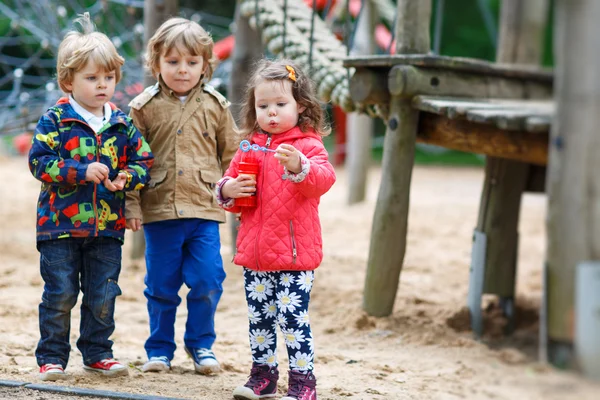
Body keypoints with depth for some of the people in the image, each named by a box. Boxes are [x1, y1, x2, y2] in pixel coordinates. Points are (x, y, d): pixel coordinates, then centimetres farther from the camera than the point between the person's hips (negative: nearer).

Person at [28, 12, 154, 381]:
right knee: (60, 295, 1)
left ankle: (98, 353, 23)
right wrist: (81, 171, -20)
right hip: (61, 224, -3)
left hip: (107, 226, 3)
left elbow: (145, 161, 10)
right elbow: (40, 161, -12)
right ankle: (52, 356, 12)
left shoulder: (122, 124, 6)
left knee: (103, 295, 9)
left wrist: (126, 178, -11)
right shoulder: (55, 120, -5)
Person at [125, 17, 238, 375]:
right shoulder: (144, 107, 1)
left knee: (207, 281, -1)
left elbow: (231, 154, 13)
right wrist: (131, 204, -3)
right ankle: (160, 349, 21)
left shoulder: (216, 106, 5)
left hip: (205, 211, 1)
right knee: (161, 285, 7)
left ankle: (201, 343, 18)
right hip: (159, 210, -1)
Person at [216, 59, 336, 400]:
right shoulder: (250, 147, 10)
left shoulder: (307, 145, -7)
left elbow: (324, 178, -24)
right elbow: (229, 184, 19)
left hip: (294, 253, -6)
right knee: (259, 317, 14)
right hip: (255, 253, 6)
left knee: (293, 317, -9)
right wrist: (228, 190, -5)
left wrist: (300, 166, -42)